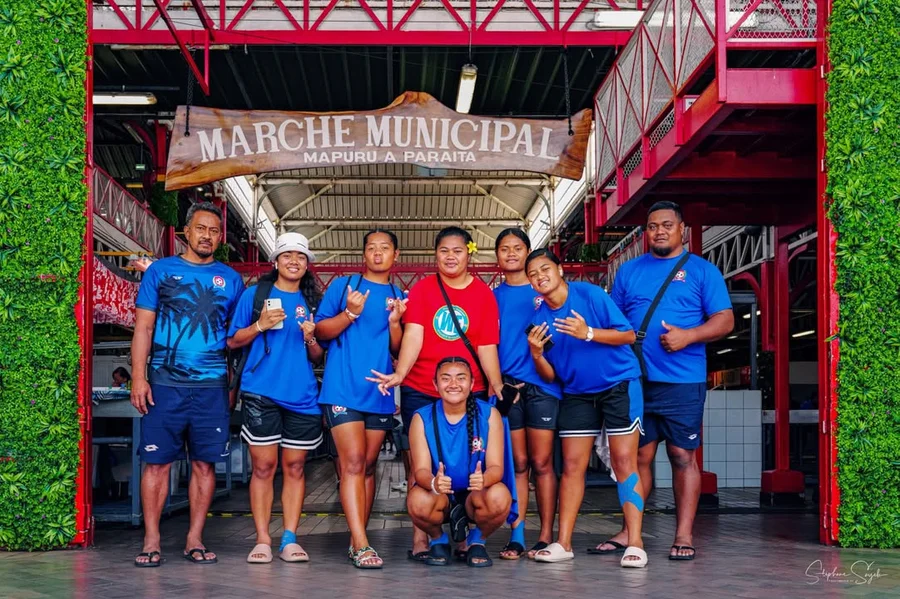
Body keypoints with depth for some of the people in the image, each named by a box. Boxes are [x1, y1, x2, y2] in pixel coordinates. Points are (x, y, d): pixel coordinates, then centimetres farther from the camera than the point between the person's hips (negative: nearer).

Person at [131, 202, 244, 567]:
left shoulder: (230, 279, 12)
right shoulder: (161, 271, 7)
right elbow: (143, 327, 4)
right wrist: (138, 377, -6)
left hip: (212, 386, 2)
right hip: (165, 383, -2)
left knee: (205, 464, 3)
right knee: (157, 462, -2)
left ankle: (195, 540, 10)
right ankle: (151, 542, 3)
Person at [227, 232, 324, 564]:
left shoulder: (312, 302, 13)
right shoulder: (255, 295, 7)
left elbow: (319, 357, 14)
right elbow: (233, 341, 6)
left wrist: (310, 339, -6)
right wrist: (260, 326, -10)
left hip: (302, 396, 2)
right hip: (261, 393, -2)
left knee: (295, 466, 3)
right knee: (263, 465, -3)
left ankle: (290, 539, 6)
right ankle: (262, 540, 1)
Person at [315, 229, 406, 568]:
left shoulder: (399, 298, 13)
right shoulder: (343, 285, 5)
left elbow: (399, 350, 10)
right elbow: (320, 331, 0)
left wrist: (394, 321, -9)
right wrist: (350, 314, -15)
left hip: (380, 392, 4)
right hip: (343, 388, -4)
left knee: (368, 466, 7)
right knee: (353, 462, -14)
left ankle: (356, 541, 13)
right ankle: (361, 545, -18)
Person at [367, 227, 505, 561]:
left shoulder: (484, 295, 5)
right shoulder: (422, 290, 3)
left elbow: (487, 348, 1)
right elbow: (413, 336, -9)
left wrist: (497, 385, -11)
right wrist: (399, 374, -23)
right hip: (420, 392, 0)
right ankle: (420, 538, 5)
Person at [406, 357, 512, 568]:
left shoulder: (489, 415, -7)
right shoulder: (422, 418, -7)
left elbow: (496, 467, -14)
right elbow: (421, 470, -14)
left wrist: (484, 479, -39)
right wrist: (433, 482, -40)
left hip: (476, 495, 0)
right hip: (438, 495, 0)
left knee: (499, 497, -35)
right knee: (418, 502, -35)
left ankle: (477, 541, 1)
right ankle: (438, 540, 2)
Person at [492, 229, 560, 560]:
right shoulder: (492, 297, 14)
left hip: (541, 383, -2)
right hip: (506, 385, 2)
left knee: (542, 462, -3)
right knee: (517, 464, 3)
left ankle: (545, 537, 1)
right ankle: (516, 537, 5)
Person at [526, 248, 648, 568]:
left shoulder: (590, 294, -13)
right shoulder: (539, 318, 0)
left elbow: (628, 335, -15)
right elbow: (549, 376, 4)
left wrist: (588, 333, -28)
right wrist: (536, 354, -17)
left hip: (619, 385, -5)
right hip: (576, 393, 5)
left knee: (624, 462, -8)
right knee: (572, 466, 2)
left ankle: (635, 544, -9)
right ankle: (563, 543, 5)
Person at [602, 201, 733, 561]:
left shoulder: (702, 270, 6)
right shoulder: (629, 270, 16)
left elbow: (725, 320, 0)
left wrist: (688, 336, -16)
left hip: (683, 382, -3)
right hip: (635, 381, 3)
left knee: (683, 456, -2)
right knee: (638, 456, 7)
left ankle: (684, 535, 3)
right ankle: (629, 531, 14)